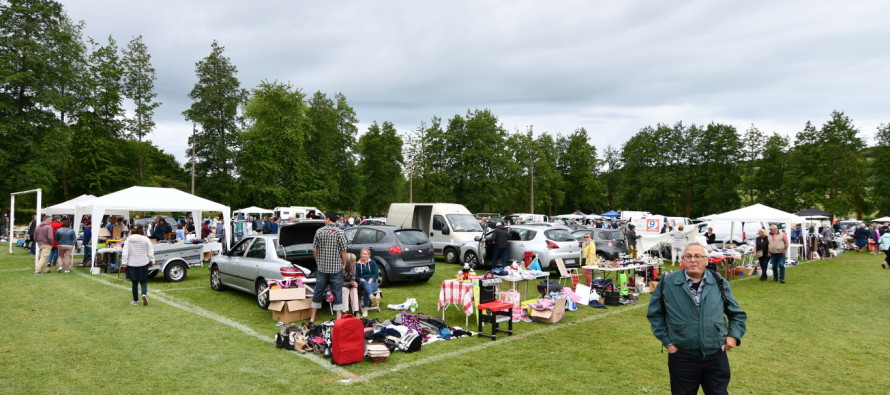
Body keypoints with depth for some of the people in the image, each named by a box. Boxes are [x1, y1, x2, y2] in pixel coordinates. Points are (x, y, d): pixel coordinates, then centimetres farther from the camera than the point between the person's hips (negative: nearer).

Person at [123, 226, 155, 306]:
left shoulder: (128, 240, 0)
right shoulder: (146, 239, -3)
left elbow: (125, 252, -4)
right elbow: (150, 252, -2)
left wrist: (124, 262, 1)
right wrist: (151, 261, 9)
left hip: (132, 264, 1)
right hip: (143, 263, -1)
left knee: (134, 283, 10)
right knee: (143, 281, 9)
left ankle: (135, 300, 16)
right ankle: (144, 294, -17)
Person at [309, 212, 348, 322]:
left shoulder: (319, 231, -1)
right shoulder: (339, 232, -8)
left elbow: (314, 249, 2)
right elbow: (343, 251, -9)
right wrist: (344, 264, 5)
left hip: (322, 267, 2)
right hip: (336, 267, -2)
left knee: (318, 291, 12)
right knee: (337, 292, 4)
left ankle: (312, 317, 19)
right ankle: (339, 317, 4)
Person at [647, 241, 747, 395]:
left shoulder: (719, 282, 1)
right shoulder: (668, 282, -6)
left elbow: (737, 313, 13)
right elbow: (654, 313, 3)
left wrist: (734, 335, -1)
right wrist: (666, 340, -1)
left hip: (716, 357, 2)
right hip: (682, 358, -1)